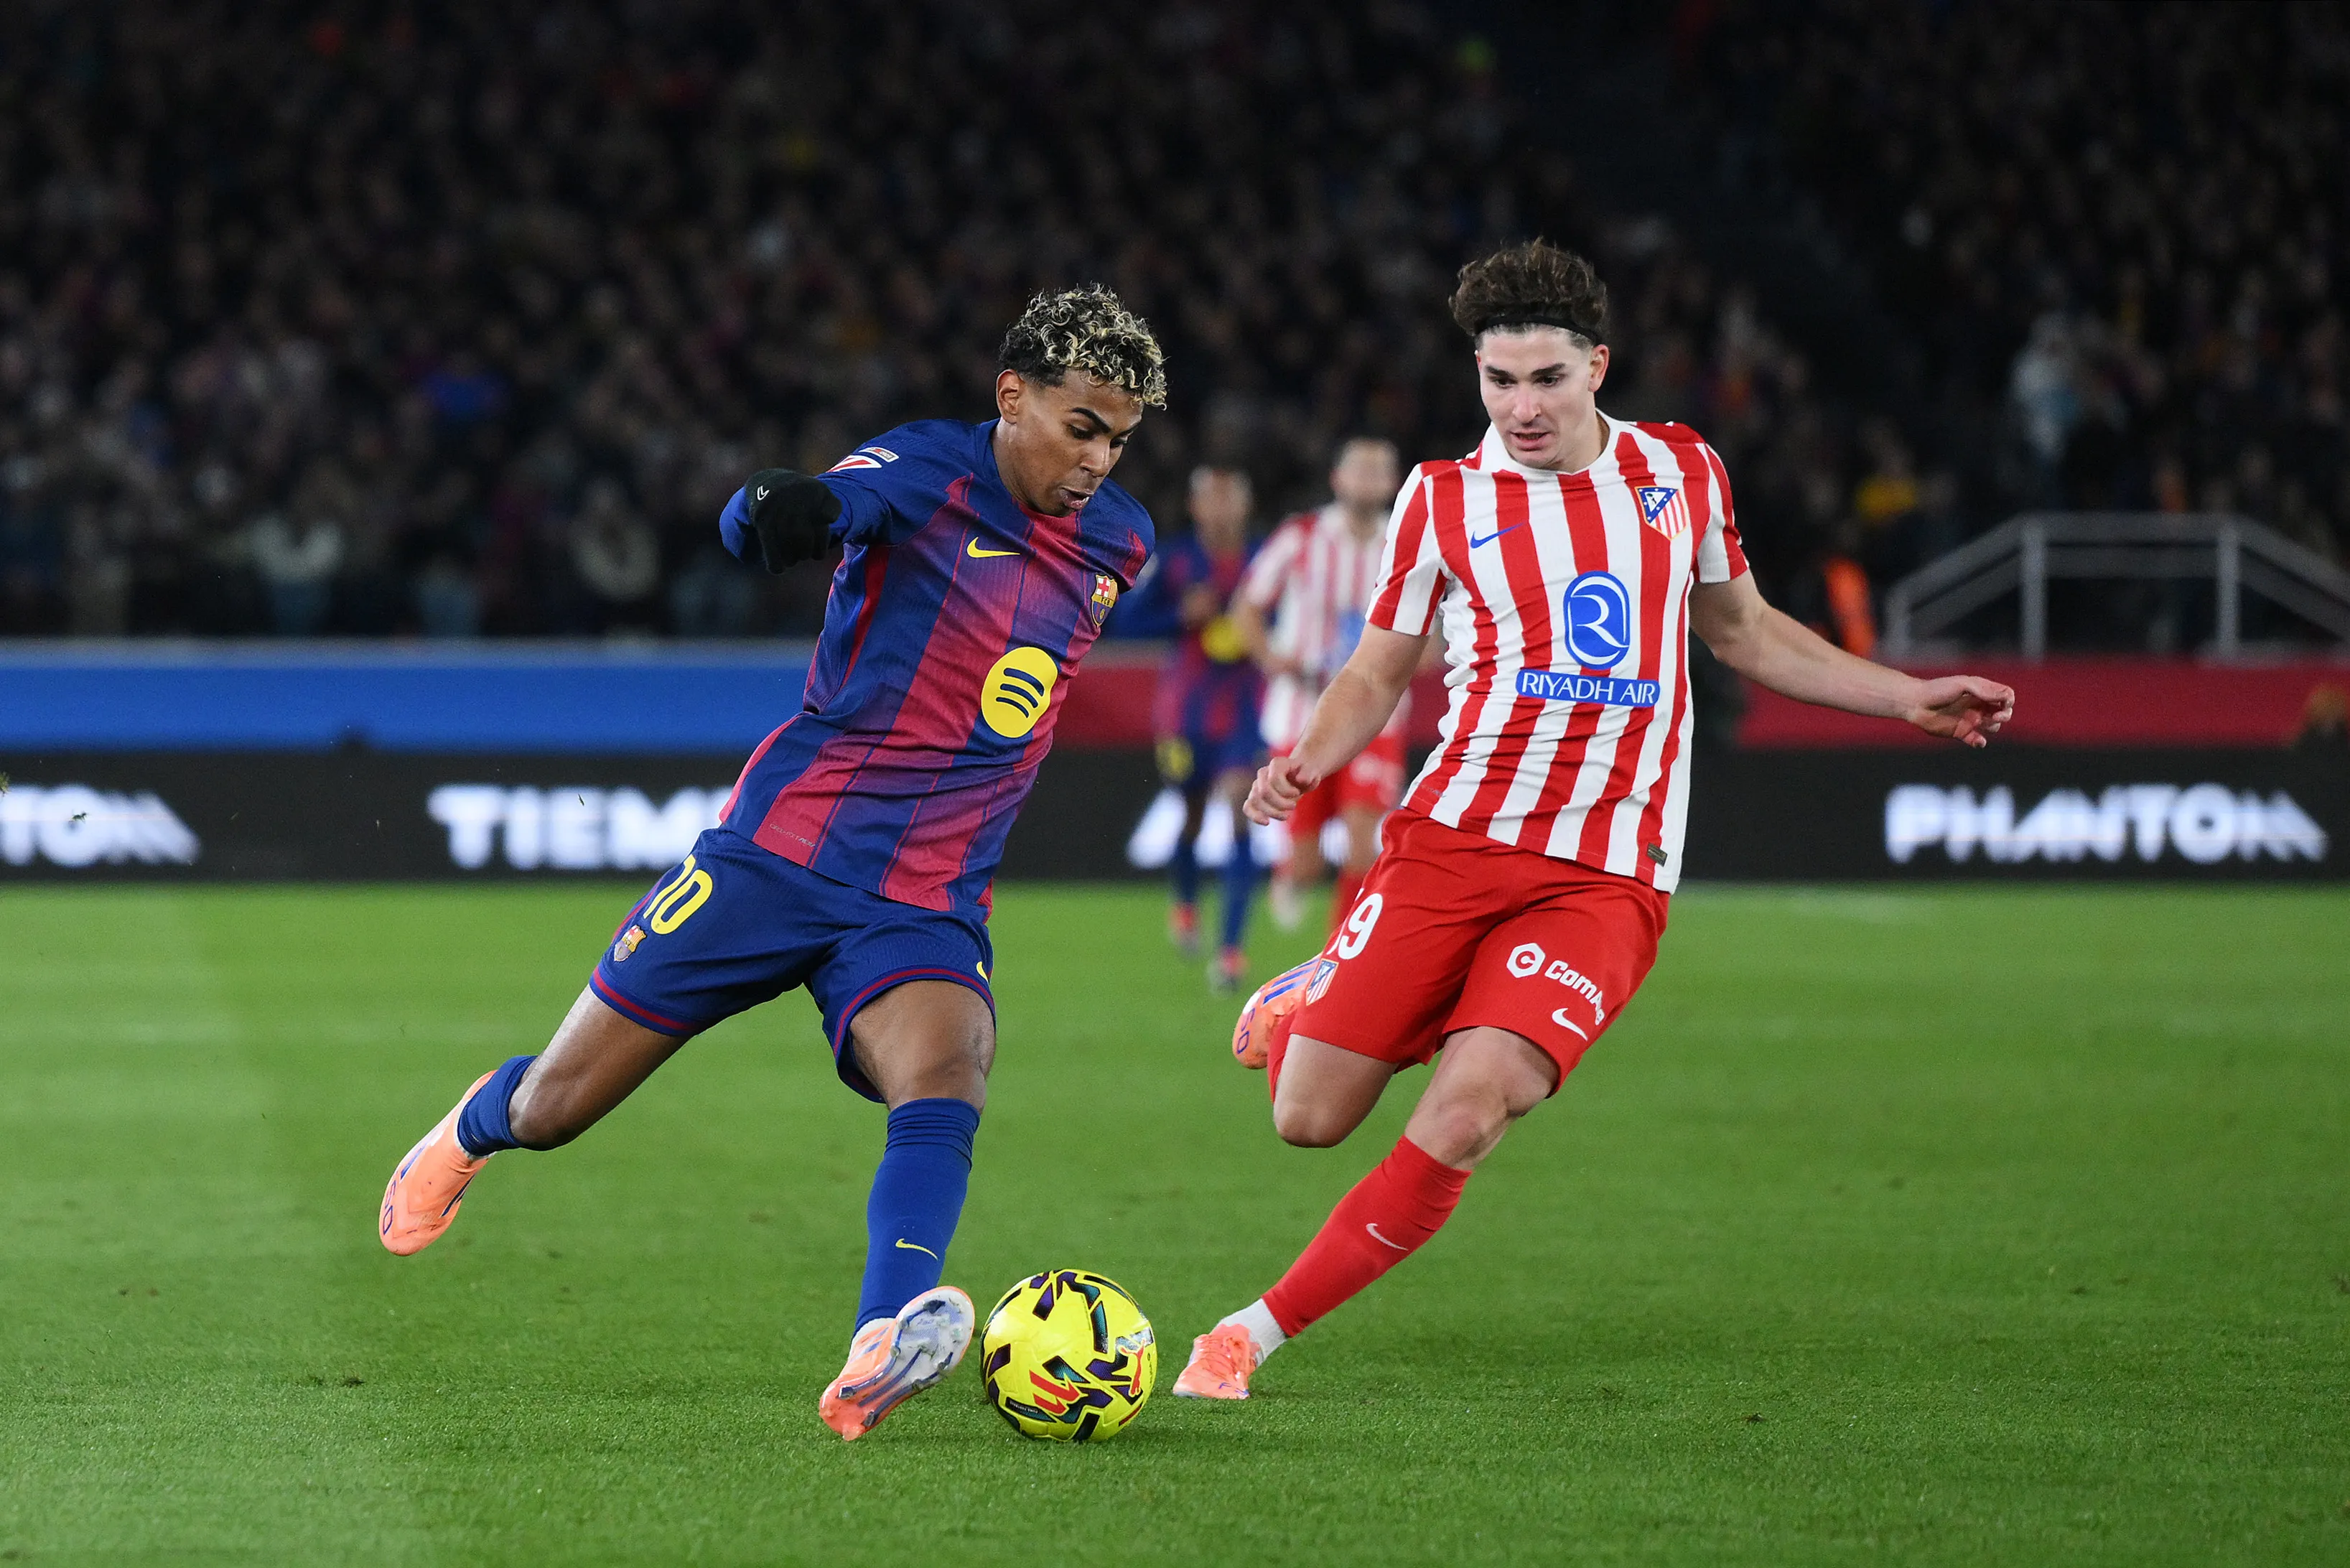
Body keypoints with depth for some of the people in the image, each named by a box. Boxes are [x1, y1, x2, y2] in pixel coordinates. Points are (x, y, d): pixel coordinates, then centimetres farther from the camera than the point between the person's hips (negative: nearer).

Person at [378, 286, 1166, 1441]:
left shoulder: (1117, 542, 10)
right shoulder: (932, 468, -8)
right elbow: (834, 502, -28)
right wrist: (776, 510, -49)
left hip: (927, 911, 3)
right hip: (782, 849, -3)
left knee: (945, 1085, -31)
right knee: (552, 1110, 5)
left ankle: (877, 1359, -51)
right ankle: (472, 1129, 43)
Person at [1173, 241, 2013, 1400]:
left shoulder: (1681, 472, 9)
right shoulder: (1441, 499, 5)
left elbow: (1740, 629, 25)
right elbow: (1379, 669, 15)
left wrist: (1909, 698, 19)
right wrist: (1304, 762, -6)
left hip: (1605, 880, 0)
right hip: (1449, 840, 0)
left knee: (1468, 1112, -23)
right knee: (1309, 1117, -4)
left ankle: (1253, 1334, -12)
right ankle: (1296, 1009, 35)